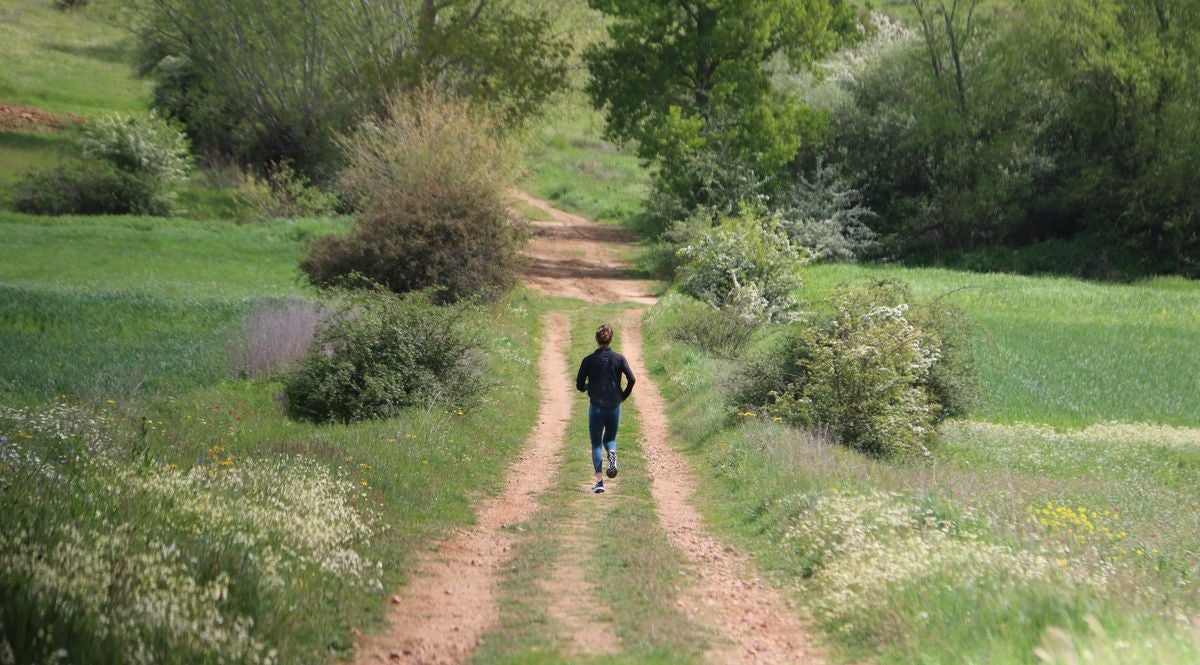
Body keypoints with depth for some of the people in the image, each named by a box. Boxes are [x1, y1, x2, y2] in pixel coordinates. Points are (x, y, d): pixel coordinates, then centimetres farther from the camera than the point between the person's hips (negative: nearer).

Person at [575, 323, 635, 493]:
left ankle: (599, 480, -6)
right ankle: (612, 454, -15)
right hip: (614, 406, 1)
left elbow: (579, 385, -2)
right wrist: (624, 396, 5)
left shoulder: (589, 360, -2)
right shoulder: (619, 359, -1)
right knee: (610, 439, 20)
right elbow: (631, 379, -11)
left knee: (596, 444, 6)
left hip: (596, 407, -1)